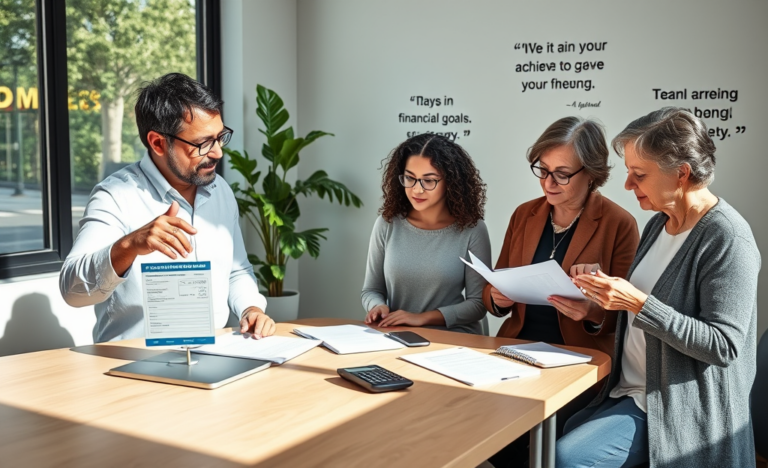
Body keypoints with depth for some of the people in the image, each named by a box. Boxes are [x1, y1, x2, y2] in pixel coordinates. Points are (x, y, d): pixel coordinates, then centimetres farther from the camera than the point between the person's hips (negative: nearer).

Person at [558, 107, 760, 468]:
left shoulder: (728, 239, -18)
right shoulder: (658, 223, 7)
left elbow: (723, 345, -22)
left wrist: (638, 303, -27)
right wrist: (605, 300, -4)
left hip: (679, 410, -8)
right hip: (628, 392, 8)